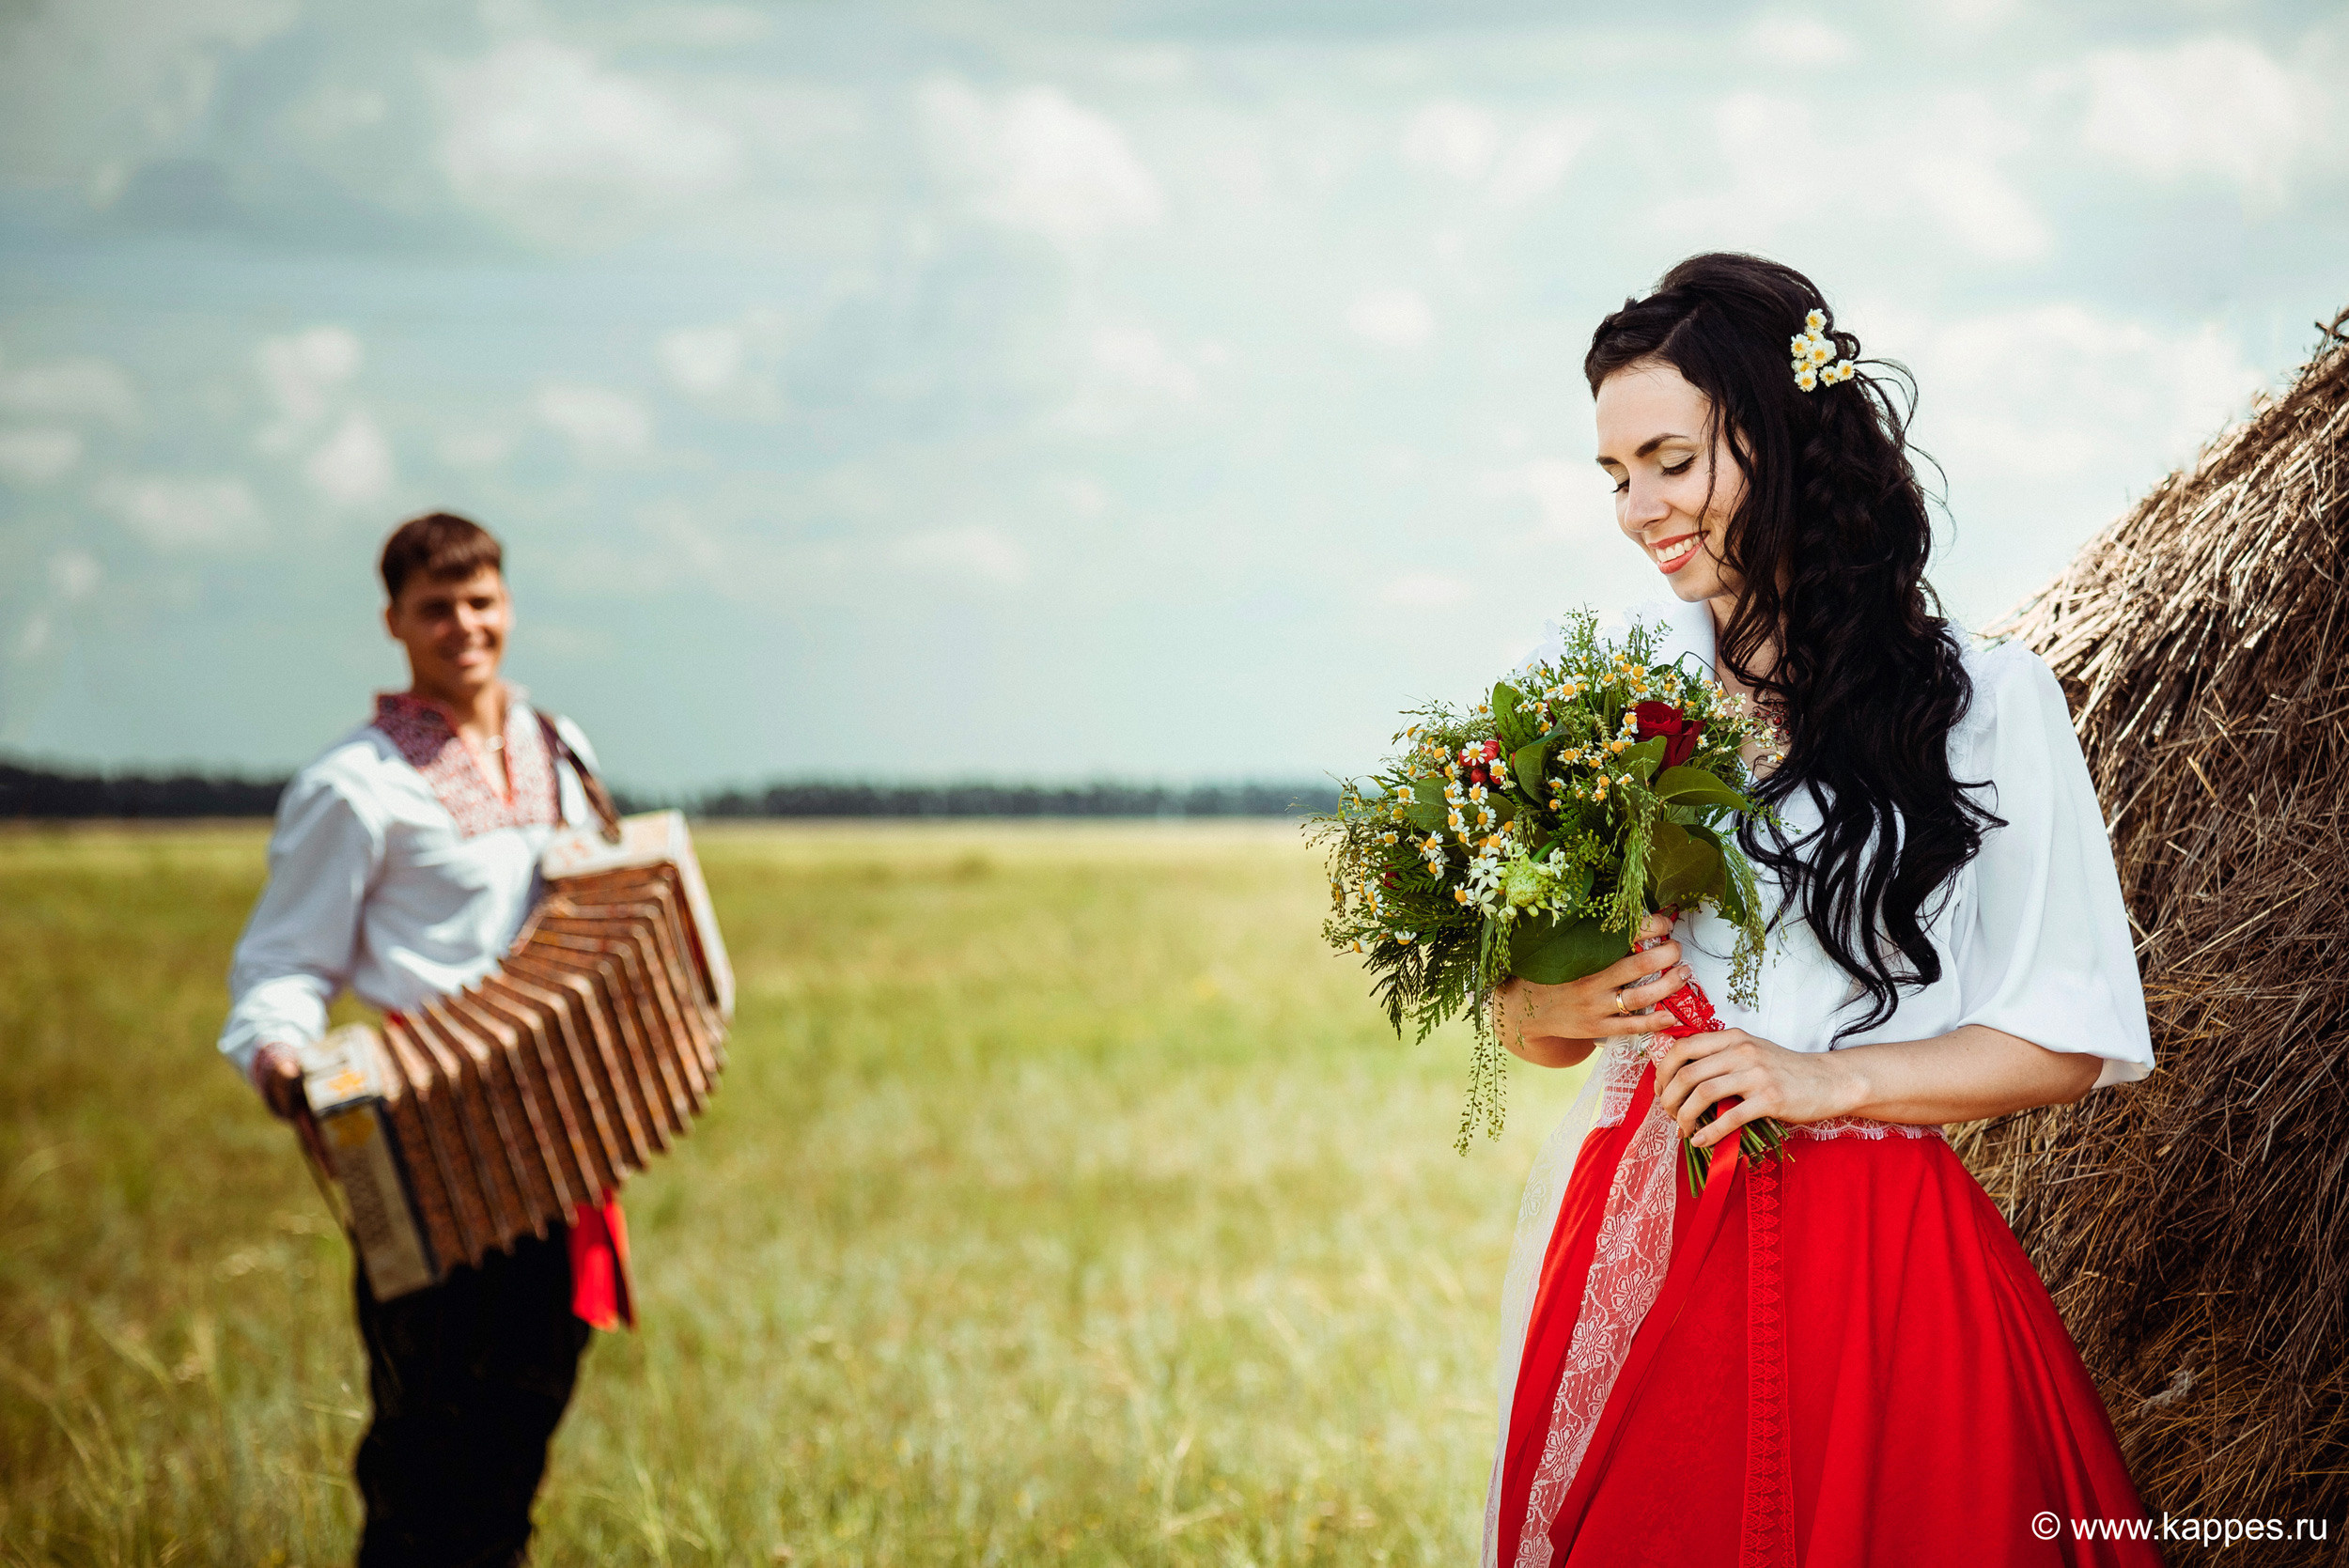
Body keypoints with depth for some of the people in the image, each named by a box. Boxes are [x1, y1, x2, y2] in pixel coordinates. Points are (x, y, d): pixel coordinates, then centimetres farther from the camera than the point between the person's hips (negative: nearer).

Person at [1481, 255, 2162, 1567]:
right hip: (1632, 1252, 3)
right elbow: (1526, 1023, 14)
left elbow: (2071, 1042, -2)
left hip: (1876, 1257, -3)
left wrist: (1829, 1079, -13)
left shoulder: (1985, 702, -1)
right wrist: (1554, 1005, -9)